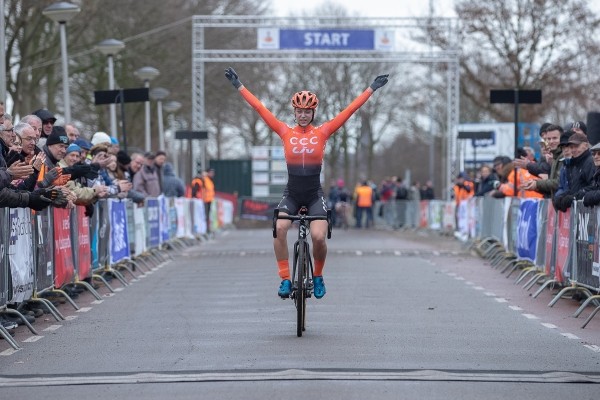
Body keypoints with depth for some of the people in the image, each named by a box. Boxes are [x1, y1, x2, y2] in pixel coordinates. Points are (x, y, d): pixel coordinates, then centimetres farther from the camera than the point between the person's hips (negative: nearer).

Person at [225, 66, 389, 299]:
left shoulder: (322, 133, 0)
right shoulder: (285, 132, 1)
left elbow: (350, 110, 0)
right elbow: (260, 108, 1)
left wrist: (372, 89, 0)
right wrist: (239, 86, 1)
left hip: (314, 195, -1)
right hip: (291, 194, 1)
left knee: (318, 237, -17)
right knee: (279, 229, -24)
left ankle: (318, 276, 11)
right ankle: (285, 279, -15)